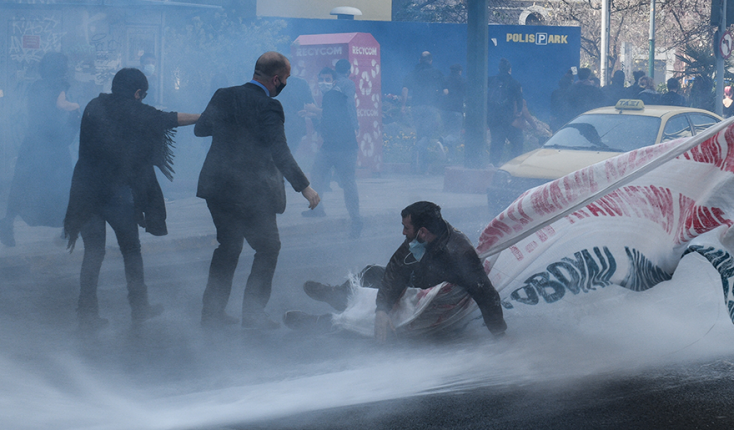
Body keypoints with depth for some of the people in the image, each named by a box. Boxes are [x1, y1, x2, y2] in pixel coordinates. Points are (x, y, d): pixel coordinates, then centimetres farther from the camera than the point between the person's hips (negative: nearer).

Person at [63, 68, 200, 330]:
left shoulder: (94, 107, 8)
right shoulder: (134, 112, -3)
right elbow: (171, 119, 8)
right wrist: (203, 117, 23)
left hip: (86, 190, 4)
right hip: (117, 191, -4)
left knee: (93, 252, 9)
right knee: (131, 249, 12)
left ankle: (87, 313, 7)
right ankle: (139, 307, 19)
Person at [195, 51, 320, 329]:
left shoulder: (223, 96, 3)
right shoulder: (268, 107, -17)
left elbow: (199, 129, 15)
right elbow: (280, 153, -21)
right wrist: (304, 187, -18)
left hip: (217, 188, 7)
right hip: (251, 193, -7)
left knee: (228, 246, 20)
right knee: (268, 247, 10)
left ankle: (212, 312, 21)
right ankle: (253, 314, 9)